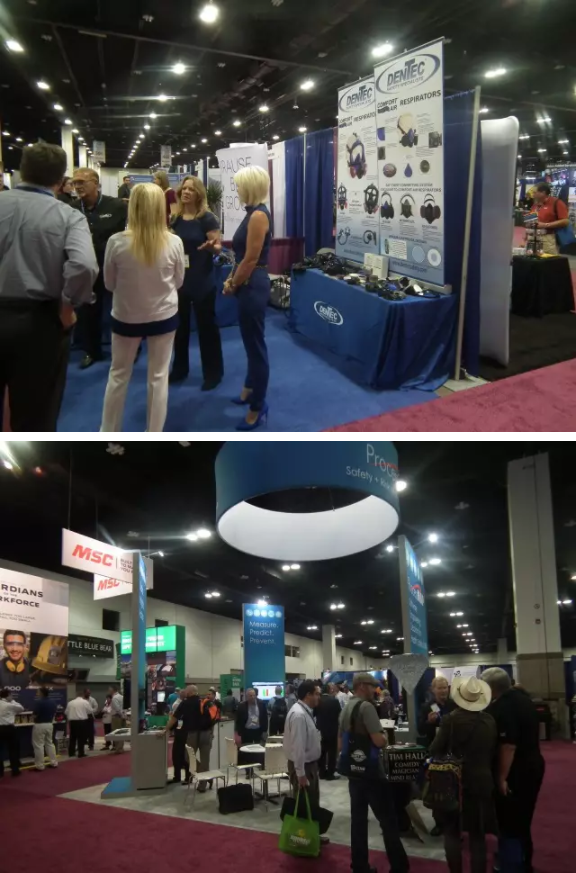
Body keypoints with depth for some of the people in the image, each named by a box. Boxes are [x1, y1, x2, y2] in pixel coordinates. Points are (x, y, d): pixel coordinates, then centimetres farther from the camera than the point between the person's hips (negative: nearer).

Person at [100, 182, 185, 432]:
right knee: (158, 378, 13)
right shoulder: (174, 242, -15)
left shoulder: (116, 242, -17)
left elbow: (109, 284, -3)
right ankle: (153, 437, 22)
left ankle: (108, 433, 29)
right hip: (163, 316, 0)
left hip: (126, 317, 0)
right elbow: (178, 282, 1)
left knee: (118, 375, 18)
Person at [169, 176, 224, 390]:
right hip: (178, 279, 6)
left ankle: (213, 372, 11)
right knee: (179, 324, 13)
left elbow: (218, 248, -13)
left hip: (202, 280, -5)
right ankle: (180, 368, 27)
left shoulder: (207, 218, -10)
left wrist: (211, 246, -34)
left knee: (206, 325, 1)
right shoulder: (174, 218, 5)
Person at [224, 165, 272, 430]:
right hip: (248, 285, 10)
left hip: (253, 287, -10)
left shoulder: (259, 215, -18)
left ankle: (257, 409, 7)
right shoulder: (253, 213, 11)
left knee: (256, 345, -2)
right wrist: (232, 279, 10)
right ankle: (250, 389, 36)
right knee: (251, 342, 21)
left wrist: (233, 285, -7)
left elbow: (251, 260, -19)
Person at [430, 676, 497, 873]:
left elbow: (435, 750, -9)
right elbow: (493, 752, 7)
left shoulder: (451, 719, -15)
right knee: (478, 835, 12)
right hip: (482, 782, 3)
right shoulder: (490, 721, -4)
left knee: (452, 831, 10)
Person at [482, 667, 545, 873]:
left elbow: (508, 745, -29)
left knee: (509, 825, 0)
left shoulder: (502, 707, -23)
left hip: (515, 773, -10)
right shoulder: (522, 698, 9)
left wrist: (502, 777, -24)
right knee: (521, 821, 22)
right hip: (531, 766, 10)